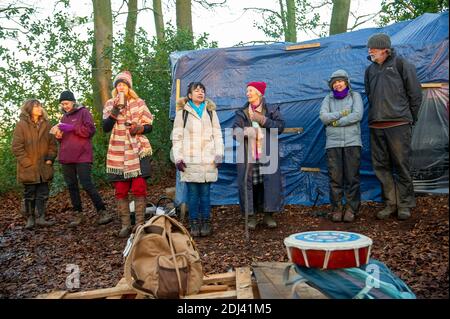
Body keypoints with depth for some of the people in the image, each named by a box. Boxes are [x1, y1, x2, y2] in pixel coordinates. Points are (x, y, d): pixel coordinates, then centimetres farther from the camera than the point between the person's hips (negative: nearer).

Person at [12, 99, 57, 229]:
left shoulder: (46, 124, 7)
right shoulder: (21, 125, -6)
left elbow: (52, 143, 11)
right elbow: (17, 147, -8)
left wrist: (50, 159, -1)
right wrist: (27, 163, -12)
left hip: (44, 167, 4)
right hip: (29, 168, -4)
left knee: (43, 193, 5)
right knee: (30, 194, 7)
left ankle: (41, 218, 14)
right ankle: (30, 219, 17)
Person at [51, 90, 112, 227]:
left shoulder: (83, 112, 2)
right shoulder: (64, 117, 21)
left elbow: (90, 130, -10)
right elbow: (62, 139, 24)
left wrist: (72, 128, -14)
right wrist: (58, 134, 2)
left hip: (82, 156, -7)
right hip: (66, 157, 7)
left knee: (87, 184, -12)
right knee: (72, 186, 8)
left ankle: (102, 212, -6)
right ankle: (78, 214, 16)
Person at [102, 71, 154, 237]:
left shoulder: (139, 103, 6)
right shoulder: (109, 104, 9)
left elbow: (149, 126, 6)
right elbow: (106, 127, -3)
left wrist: (139, 128, -15)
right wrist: (115, 109, -14)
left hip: (138, 151, -1)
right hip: (117, 153, 2)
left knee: (139, 188, -7)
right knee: (120, 191, 2)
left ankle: (140, 224, 2)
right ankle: (125, 225, 12)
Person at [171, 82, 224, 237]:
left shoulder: (210, 111, 13)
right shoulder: (182, 112, 7)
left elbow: (217, 134, 11)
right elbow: (177, 137, 5)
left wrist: (219, 155, 2)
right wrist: (178, 158, -3)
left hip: (208, 159, 1)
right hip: (189, 160, -1)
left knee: (205, 192, 2)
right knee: (192, 192, 1)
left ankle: (206, 223, 13)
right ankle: (194, 224, 11)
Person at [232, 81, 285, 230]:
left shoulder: (272, 110, 10)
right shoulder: (242, 113, 13)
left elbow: (280, 126, -1)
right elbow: (235, 130, 0)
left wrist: (263, 120, -11)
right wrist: (244, 132, -24)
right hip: (248, 155, 1)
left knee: (271, 183, -5)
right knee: (247, 183, -4)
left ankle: (268, 215, 8)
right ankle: (251, 216, 8)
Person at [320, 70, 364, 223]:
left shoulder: (355, 95, 10)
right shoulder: (328, 98, 15)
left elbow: (358, 115, -6)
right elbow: (323, 117, -1)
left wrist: (336, 121, -5)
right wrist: (341, 113, -8)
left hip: (352, 142, -1)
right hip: (333, 143, 1)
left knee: (352, 177, -2)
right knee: (335, 178, -2)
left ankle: (351, 208, 6)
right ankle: (336, 208, 6)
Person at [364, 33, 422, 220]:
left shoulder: (401, 64, 1)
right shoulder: (370, 70, 16)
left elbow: (415, 94, 3)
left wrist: (410, 118, 6)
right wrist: (376, 115, 16)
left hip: (398, 124, -5)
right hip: (376, 126, 5)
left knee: (402, 166, -1)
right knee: (381, 166, 6)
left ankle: (405, 204, 11)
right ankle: (391, 203, 17)